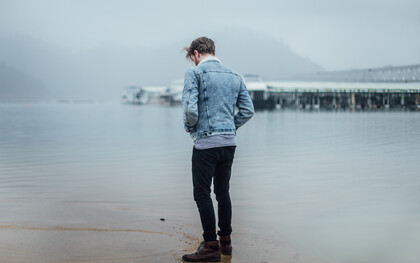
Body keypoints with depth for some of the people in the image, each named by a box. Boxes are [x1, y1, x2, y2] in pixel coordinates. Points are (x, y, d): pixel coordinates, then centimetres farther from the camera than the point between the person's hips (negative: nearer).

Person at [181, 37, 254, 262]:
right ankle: (225, 241, 21)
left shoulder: (194, 73, -6)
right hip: (229, 142, 7)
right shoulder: (234, 76, 13)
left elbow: (190, 108, -17)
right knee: (222, 191, 16)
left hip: (206, 142, -7)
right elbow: (248, 110, 10)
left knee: (202, 194, -1)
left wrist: (190, 128, 1)